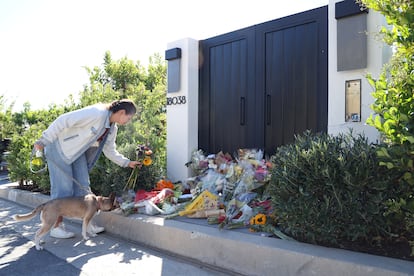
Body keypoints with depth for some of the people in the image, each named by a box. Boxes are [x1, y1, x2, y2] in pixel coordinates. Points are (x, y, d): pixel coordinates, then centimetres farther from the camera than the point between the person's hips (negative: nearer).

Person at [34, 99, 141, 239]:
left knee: (83, 185, 4)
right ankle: (56, 227, 8)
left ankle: (87, 223, 12)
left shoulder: (112, 128, 1)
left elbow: (110, 151, 12)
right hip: (59, 147, -8)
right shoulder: (97, 113, -28)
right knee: (63, 188, -6)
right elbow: (63, 120, -29)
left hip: (77, 152, 8)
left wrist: (127, 162, 3)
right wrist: (44, 141, -27)